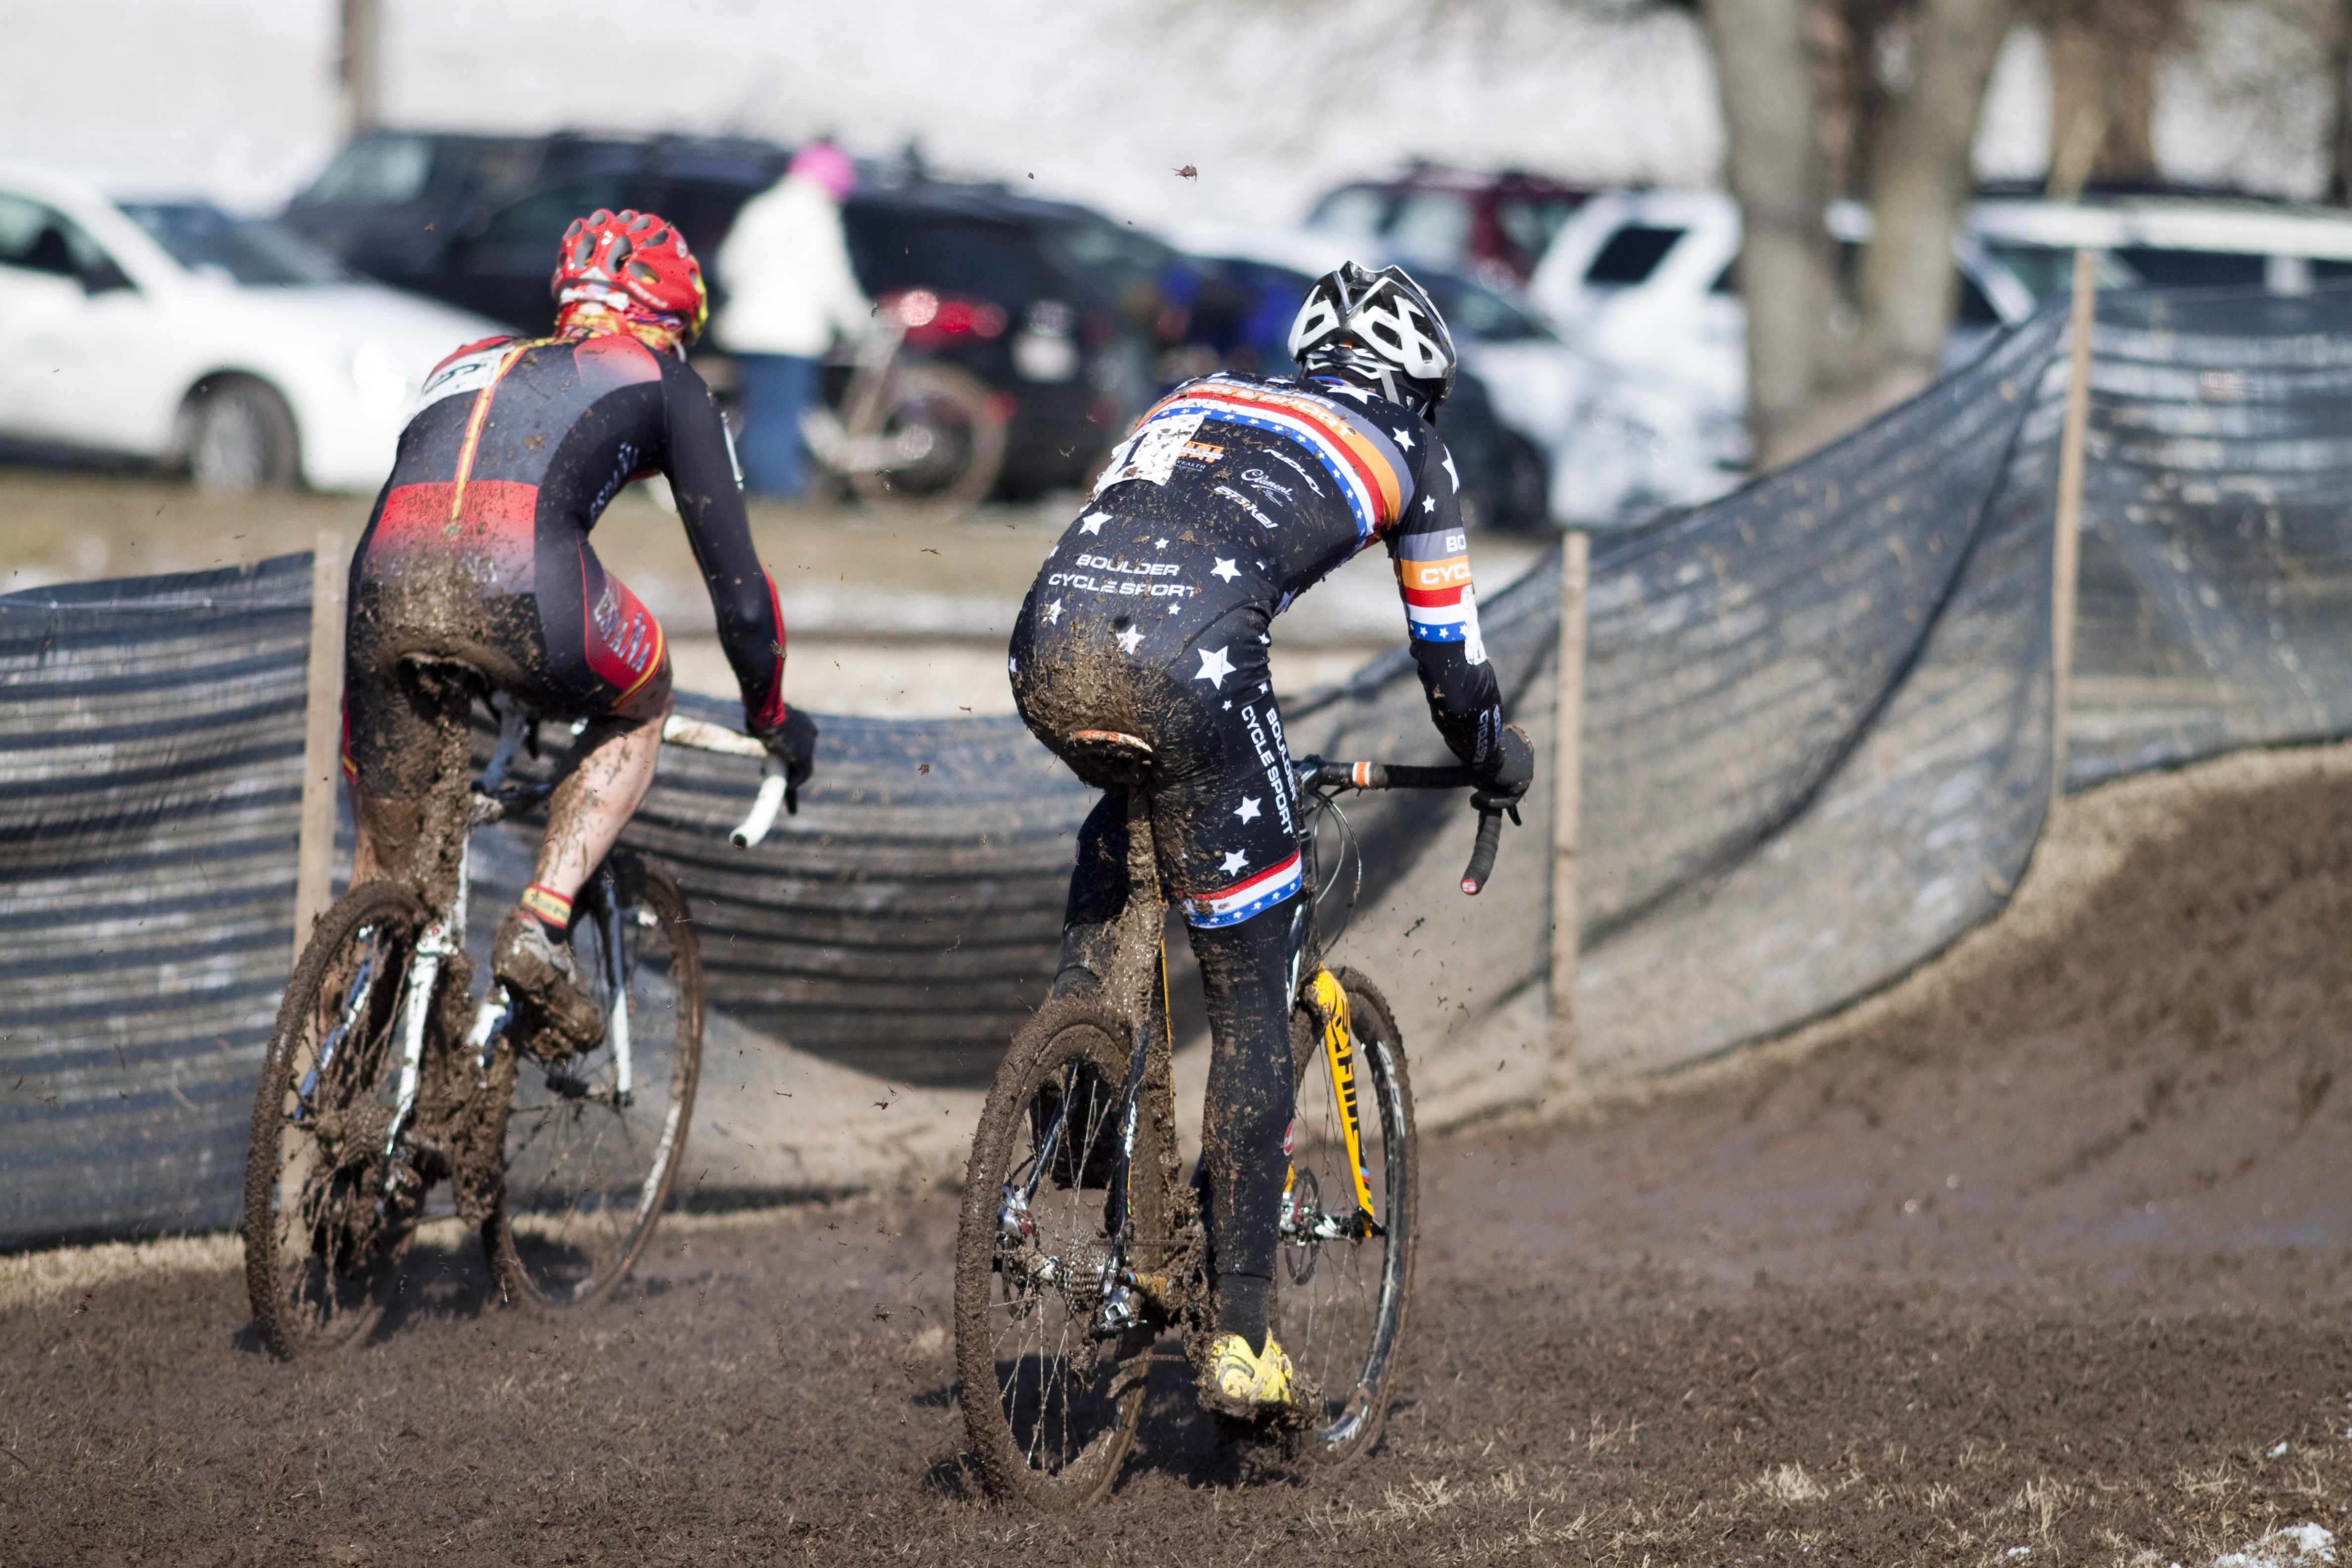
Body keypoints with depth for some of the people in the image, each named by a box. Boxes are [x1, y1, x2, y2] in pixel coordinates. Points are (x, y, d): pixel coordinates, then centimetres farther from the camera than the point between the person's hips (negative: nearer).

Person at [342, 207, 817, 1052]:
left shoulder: (472, 363, 39)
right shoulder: (663, 382, 27)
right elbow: (737, 584, 26)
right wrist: (771, 714, 43)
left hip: (385, 588, 4)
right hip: (523, 590, -4)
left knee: (389, 866, 22)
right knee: (638, 705, 30)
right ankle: (539, 929, 11)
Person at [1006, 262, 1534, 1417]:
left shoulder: (1196, 401, 37)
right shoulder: (1411, 457, 26)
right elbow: (1448, 657, 31)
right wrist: (1497, 764, 52)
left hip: (1049, 640, 4)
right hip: (1188, 663, -4)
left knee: (1124, 816, 41)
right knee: (1252, 1007, 8)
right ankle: (1239, 1339, 6)